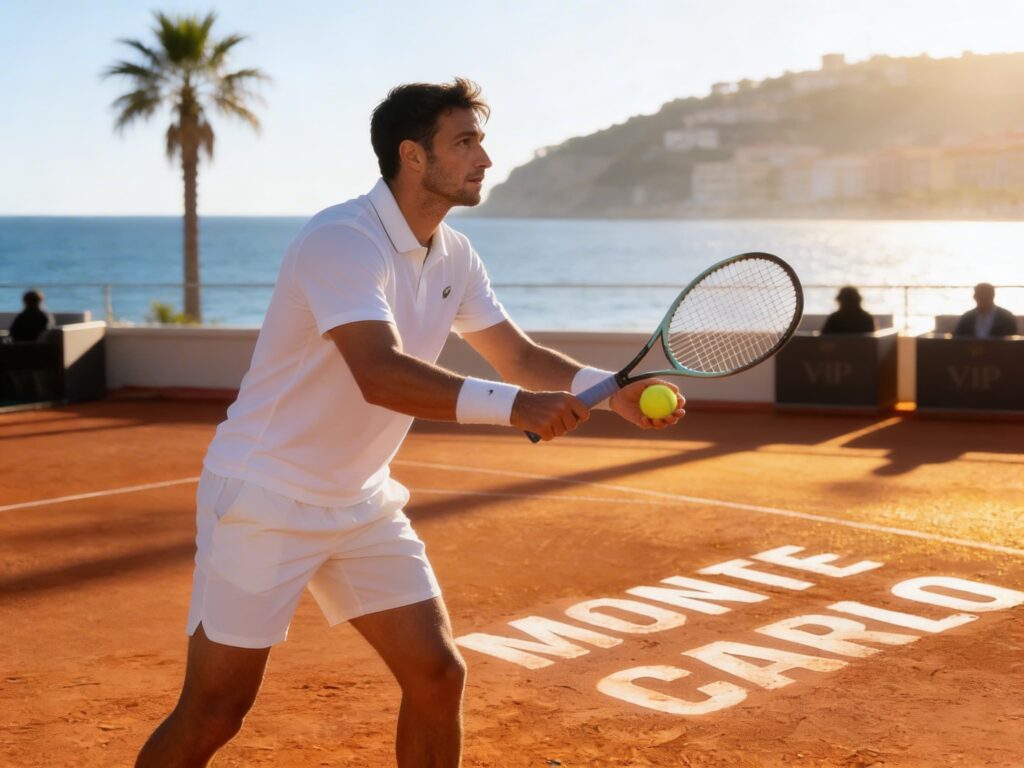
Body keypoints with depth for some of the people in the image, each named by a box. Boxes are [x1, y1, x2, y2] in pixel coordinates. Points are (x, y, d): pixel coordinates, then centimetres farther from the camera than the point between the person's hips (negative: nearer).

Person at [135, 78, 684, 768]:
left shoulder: (454, 256, 5)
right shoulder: (342, 240, -23)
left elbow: (518, 354, 10)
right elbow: (382, 375, -36)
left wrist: (611, 391, -7)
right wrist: (514, 406, -42)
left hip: (361, 504, 8)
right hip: (262, 500, -8)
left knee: (438, 677, 2)